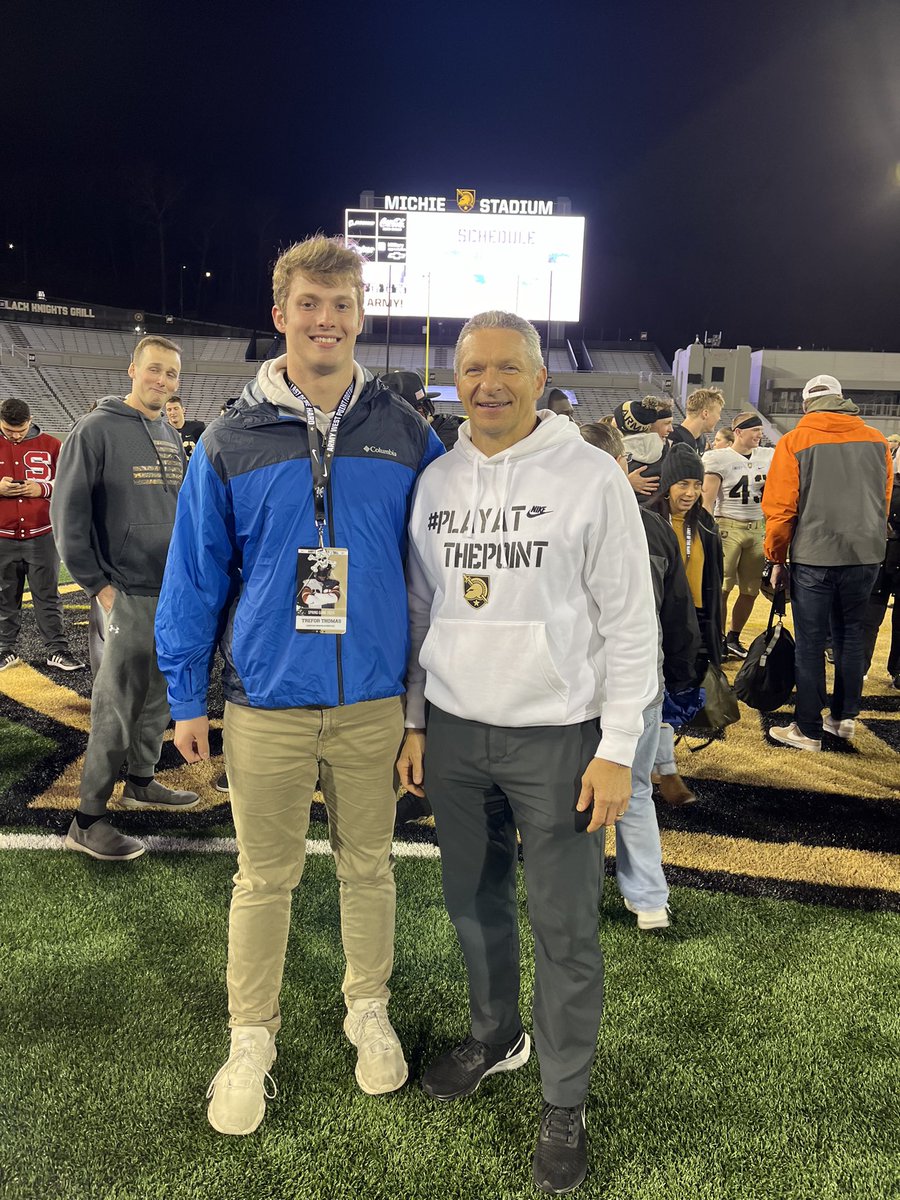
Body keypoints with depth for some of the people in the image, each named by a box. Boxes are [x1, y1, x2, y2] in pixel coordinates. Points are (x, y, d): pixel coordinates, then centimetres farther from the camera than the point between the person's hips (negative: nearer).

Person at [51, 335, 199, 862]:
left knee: (161, 695, 16)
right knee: (118, 706, -3)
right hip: (131, 594, -7)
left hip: (177, 590, 7)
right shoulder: (97, 430, -8)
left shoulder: (173, 437, 12)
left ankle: (142, 780, 34)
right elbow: (68, 511, -9)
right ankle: (88, 820, 8)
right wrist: (97, 582, -11)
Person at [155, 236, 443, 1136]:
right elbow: (195, 574, 3)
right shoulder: (232, 440, -1)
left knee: (368, 865, 17)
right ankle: (251, 1041, 33)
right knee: (264, 877, 12)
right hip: (267, 702, 0)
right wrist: (185, 698, 3)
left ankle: (368, 1011, 39)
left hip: (374, 699, 1)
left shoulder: (406, 436, 1)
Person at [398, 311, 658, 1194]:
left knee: (563, 925, 5)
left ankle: (564, 1104, 27)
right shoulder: (435, 481, 5)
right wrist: (413, 723, 10)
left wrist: (617, 749, -10)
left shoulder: (591, 477, -8)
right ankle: (494, 1035, 43)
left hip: (557, 736, -4)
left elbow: (630, 623, -8)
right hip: (454, 732, 4)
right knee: (474, 901, 18)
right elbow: (419, 610, 11)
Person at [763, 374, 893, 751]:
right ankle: (844, 717, 26)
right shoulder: (876, 440, 6)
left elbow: (780, 508, -7)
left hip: (813, 557, -4)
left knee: (810, 644, 3)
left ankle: (808, 730, 9)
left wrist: (777, 559, 3)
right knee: (850, 636, 17)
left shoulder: (795, 441, -5)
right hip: (866, 555, 4)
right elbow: (884, 501, 13)